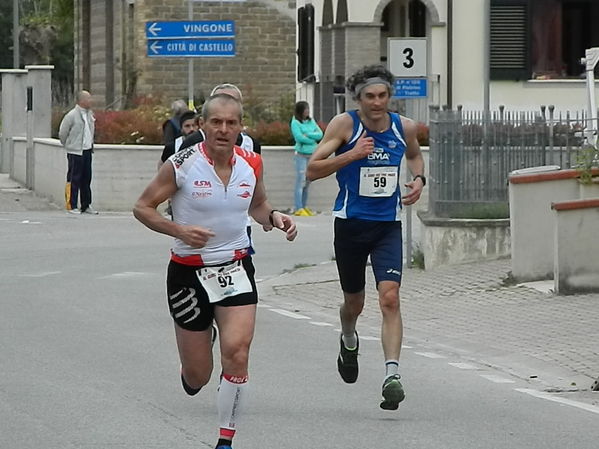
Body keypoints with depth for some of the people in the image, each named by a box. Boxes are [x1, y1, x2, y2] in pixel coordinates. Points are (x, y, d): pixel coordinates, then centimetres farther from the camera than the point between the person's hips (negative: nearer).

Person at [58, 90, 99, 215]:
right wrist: (68, 145, 7)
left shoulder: (90, 114, 8)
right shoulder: (72, 115, -12)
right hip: (75, 152, -6)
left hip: (87, 151, 6)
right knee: (74, 179, -4)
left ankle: (86, 205, 15)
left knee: (86, 179, 9)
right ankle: (72, 206, 0)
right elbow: (62, 133, -4)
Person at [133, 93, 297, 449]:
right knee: (198, 375, 4)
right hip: (189, 271, -2)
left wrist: (273, 217, -2)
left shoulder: (251, 164, -1)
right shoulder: (183, 164, -12)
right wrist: (180, 230, -20)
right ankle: (190, 376, 45)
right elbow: (143, 207, -5)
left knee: (237, 351, -20)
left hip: (236, 268, 2)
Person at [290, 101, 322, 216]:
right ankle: (298, 209, -8)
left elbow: (320, 134, 4)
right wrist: (314, 139, -5)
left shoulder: (311, 121, 13)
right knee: (300, 182, -8)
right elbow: (299, 137, -14)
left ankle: (304, 207, 14)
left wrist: (308, 135, -10)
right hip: (301, 155, -6)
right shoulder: (295, 123, -4)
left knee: (307, 182, 8)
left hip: (312, 155, 6)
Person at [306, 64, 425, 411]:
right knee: (354, 301, 14)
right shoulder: (345, 125, -8)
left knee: (390, 297, -17)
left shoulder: (404, 127, 1)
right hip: (351, 223, -1)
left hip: (389, 225, 1)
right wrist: (351, 154, -22)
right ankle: (349, 341, 49)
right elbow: (313, 169, -10)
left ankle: (392, 375, -22)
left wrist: (419, 180, 4)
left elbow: (414, 154, 25)